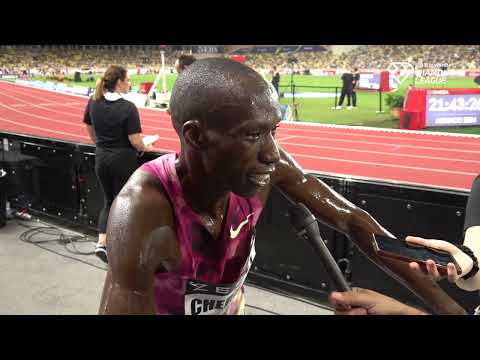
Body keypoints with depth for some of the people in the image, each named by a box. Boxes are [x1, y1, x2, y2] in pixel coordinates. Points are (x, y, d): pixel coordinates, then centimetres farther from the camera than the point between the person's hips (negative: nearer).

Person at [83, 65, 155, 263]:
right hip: (123, 160, -5)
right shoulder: (128, 107, -18)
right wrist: (146, 148, 1)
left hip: (101, 158, 5)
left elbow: (89, 128, 11)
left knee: (108, 201, 19)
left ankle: (101, 242, 8)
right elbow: (135, 140, -19)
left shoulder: (93, 102, -1)